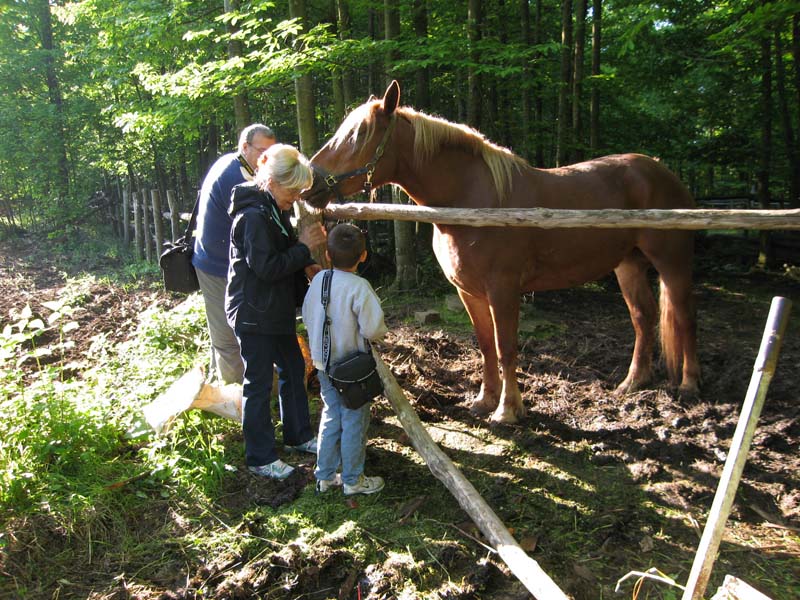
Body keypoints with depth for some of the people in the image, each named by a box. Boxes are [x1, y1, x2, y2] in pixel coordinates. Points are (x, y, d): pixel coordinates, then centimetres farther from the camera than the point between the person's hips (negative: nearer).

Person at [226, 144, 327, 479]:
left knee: (293, 369, 19)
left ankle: (299, 436, 36)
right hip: (253, 314, -10)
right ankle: (261, 459, 14)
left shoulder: (275, 210, 9)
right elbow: (266, 267, -26)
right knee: (259, 384, 1)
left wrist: (305, 267, 0)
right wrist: (304, 247, -19)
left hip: (277, 310, 10)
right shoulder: (254, 215, -22)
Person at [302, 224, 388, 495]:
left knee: (331, 417, 18)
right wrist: (381, 330, -1)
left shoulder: (318, 280, -3)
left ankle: (325, 476, 27)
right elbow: (372, 329, -23)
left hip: (323, 362, 6)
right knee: (354, 422, 8)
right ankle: (353, 480, 21)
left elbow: (308, 318, 7)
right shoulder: (359, 287, -22)